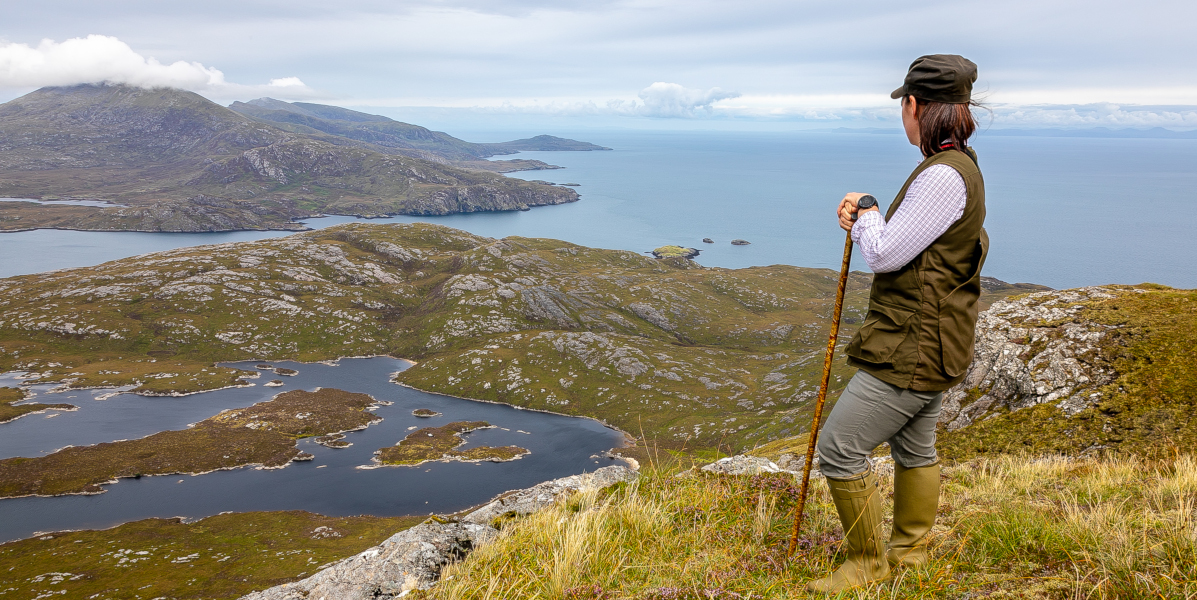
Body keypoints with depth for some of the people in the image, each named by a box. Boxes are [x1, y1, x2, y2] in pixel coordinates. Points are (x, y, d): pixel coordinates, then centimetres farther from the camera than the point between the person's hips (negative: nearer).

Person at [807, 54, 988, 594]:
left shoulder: (943, 175, -24)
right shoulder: (956, 167, 10)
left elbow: (885, 255, -23)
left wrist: (866, 213, -4)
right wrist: (866, 220, 0)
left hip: (912, 350, -11)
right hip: (926, 343, 11)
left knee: (838, 449, -4)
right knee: (915, 448, 22)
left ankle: (867, 563, 13)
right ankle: (909, 554, 39)